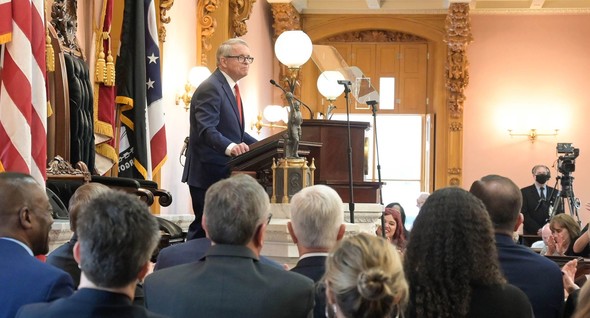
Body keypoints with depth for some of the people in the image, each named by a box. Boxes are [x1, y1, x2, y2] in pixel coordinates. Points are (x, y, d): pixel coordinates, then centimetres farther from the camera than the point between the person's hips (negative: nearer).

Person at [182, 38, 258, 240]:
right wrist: (230, 147, -44)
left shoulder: (229, 88, 18)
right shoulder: (211, 88, -15)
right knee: (205, 229, -7)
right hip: (209, 173, -10)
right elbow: (207, 130, -27)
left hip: (224, 173, 10)